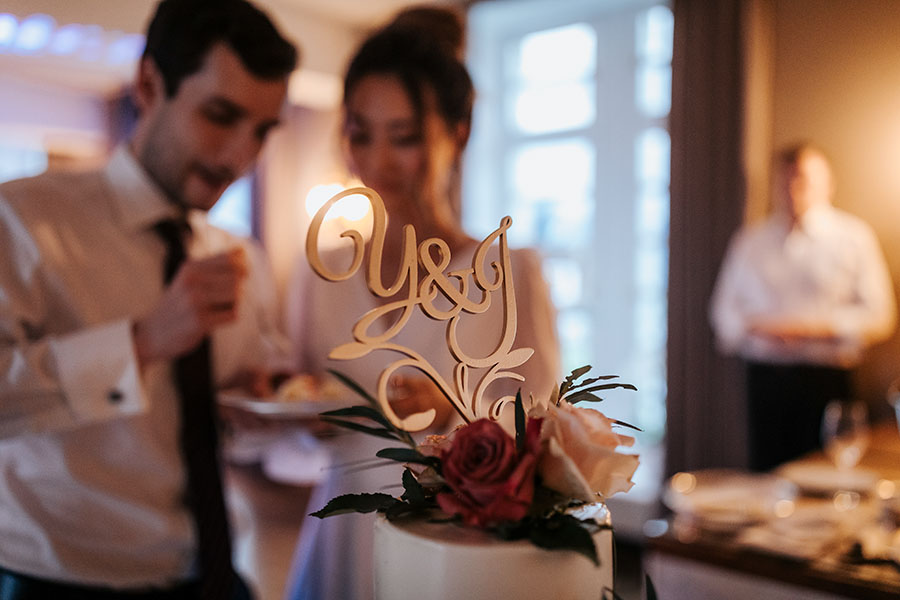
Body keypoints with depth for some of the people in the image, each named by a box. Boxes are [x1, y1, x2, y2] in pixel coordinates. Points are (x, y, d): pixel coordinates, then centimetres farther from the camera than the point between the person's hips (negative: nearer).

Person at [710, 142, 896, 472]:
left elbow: (879, 317, 2)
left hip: (827, 379, -2)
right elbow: (724, 311, 14)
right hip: (765, 378, 2)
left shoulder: (853, 237, 7)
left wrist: (820, 326, -13)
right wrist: (756, 327, -6)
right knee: (767, 472, 1)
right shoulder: (749, 240, 13)